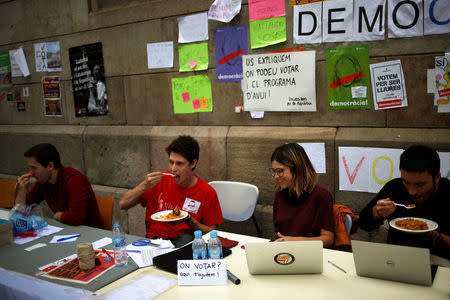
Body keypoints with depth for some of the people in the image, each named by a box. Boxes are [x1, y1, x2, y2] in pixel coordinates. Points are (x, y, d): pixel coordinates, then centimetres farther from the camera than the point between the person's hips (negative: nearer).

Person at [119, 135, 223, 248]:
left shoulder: (207, 192, -3)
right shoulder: (160, 180, 3)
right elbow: (123, 205, 4)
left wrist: (188, 220, -15)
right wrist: (144, 186, -13)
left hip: (185, 241, 0)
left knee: (186, 239, -35)